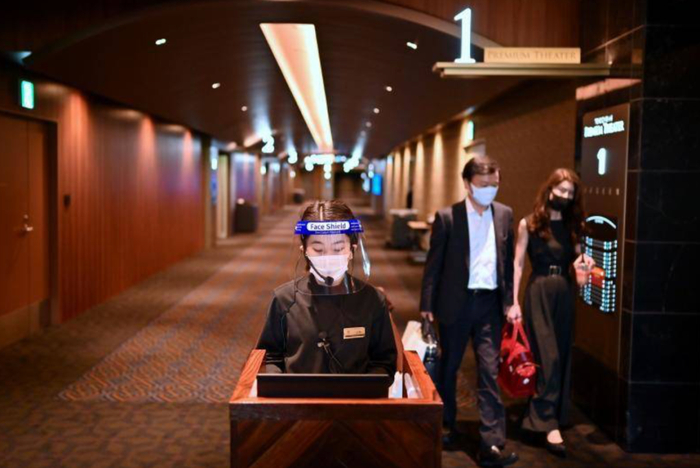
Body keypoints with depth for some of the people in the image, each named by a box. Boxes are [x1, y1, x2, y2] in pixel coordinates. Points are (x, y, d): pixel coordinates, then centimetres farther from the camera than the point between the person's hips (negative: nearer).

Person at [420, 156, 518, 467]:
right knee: (448, 367, 13)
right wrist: (427, 305, -4)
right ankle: (446, 426, 34)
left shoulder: (505, 214, 5)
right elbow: (434, 263, -4)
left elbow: (508, 260, 10)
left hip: (490, 303, 2)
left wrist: (509, 299, 8)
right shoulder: (447, 217, -6)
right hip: (456, 302, -2)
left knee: (490, 372, -1)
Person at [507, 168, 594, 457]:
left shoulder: (572, 226, 9)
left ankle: (539, 412, 22)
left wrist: (583, 264, -10)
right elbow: (517, 264, -6)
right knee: (547, 357, -8)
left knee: (561, 356, 8)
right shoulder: (529, 224, -4)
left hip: (564, 294, 5)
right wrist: (514, 302, -12)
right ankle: (549, 423, -5)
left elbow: (574, 260, 14)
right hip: (538, 292, -5)